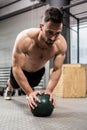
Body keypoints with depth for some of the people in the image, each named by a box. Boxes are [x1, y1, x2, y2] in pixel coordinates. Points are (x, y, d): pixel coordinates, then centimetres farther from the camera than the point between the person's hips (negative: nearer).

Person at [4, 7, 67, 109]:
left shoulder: (61, 44, -36)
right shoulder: (24, 39, -44)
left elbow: (57, 69, -27)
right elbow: (16, 68, -39)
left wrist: (49, 91, -40)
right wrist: (29, 93, -45)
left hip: (39, 70, 1)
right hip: (21, 69, -1)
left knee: (31, 86, 30)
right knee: (15, 85, 29)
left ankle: (31, 90, 66)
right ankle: (9, 89, 65)